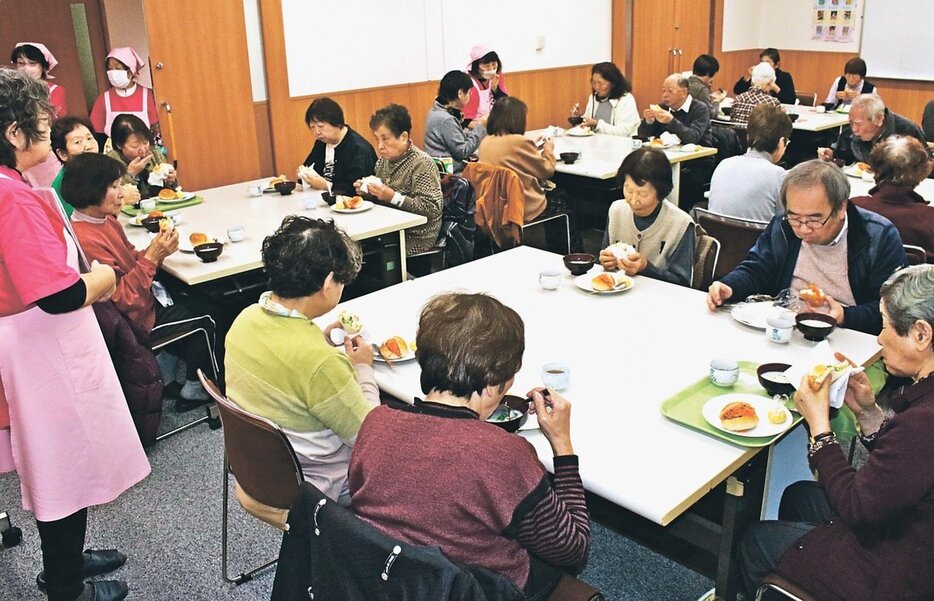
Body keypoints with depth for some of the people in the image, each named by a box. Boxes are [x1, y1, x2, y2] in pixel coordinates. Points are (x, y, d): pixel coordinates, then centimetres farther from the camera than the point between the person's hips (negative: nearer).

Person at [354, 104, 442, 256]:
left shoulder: (422, 164, -14)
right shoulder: (384, 160, 9)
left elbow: (432, 209, -21)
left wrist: (393, 197, -26)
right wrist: (367, 190, -1)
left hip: (415, 237, -7)